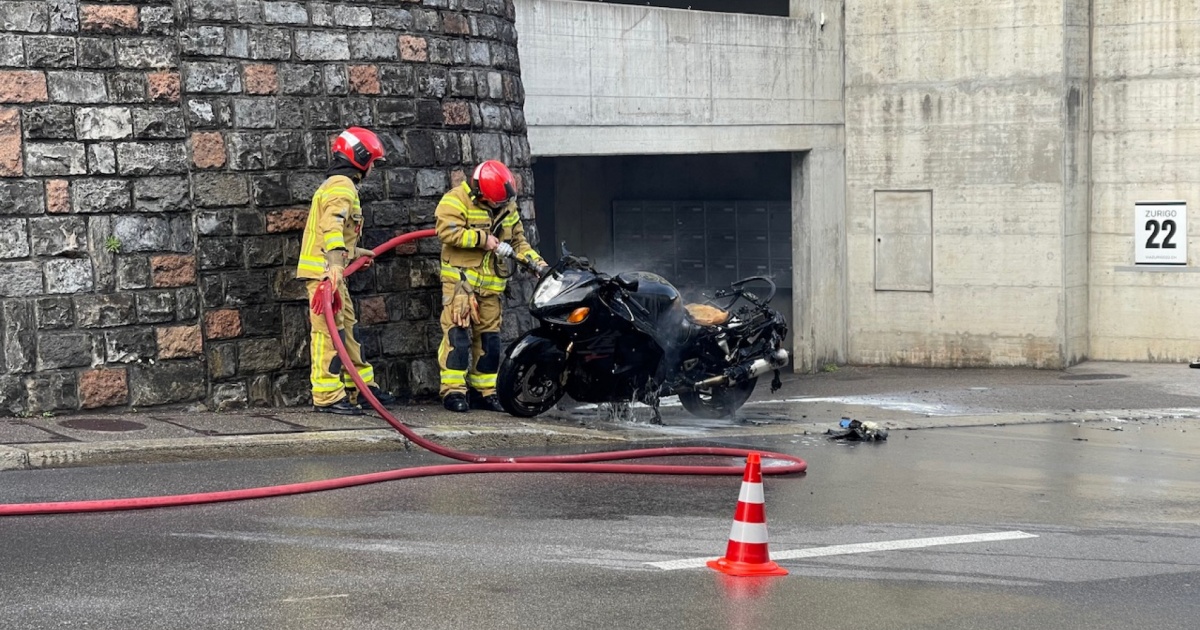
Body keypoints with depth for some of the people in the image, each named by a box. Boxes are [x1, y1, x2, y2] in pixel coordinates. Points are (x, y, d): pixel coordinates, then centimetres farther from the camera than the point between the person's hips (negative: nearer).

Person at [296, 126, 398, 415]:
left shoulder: (337, 184, 22)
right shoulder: (342, 186, -12)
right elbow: (332, 226, -27)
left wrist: (354, 252, 37)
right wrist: (335, 264, -38)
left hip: (329, 269, 11)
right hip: (324, 270, -11)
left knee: (346, 327, 16)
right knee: (329, 331, -11)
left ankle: (361, 384, 24)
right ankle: (327, 396, -12)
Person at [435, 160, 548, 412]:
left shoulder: (509, 208, 12)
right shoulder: (457, 200, -10)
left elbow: (518, 240, 18)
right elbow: (447, 231, -21)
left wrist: (537, 263, 2)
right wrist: (483, 239, -18)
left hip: (490, 284, 6)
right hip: (460, 277, -6)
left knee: (489, 336, 7)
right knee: (458, 332, -13)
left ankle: (484, 390, 14)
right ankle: (453, 390, -13)